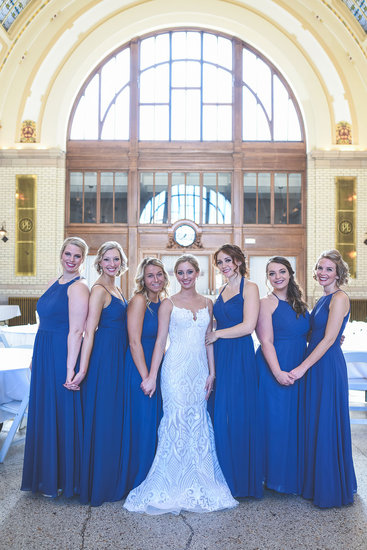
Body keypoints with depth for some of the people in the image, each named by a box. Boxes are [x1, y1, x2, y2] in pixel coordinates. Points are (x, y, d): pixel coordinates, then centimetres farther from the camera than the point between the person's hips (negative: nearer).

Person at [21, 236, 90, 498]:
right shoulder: (53, 283, 12)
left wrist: (70, 369, -22)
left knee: (61, 416, 3)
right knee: (44, 414, 16)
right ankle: (46, 475, 33)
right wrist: (36, 357, 16)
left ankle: (61, 479, 20)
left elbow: (76, 331, -19)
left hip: (63, 357, -8)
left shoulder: (78, 287, -14)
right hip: (44, 358, 9)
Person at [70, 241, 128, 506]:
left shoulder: (116, 289, 14)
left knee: (115, 417, 16)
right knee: (102, 418, 0)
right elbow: (89, 331, -20)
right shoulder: (99, 290, -13)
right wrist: (83, 369, -24)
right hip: (103, 358, -9)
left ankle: (111, 479, 30)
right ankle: (98, 486, 14)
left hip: (118, 358, 9)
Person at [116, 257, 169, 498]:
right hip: (139, 368, -8)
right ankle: (135, 481, 18)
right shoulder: (139, 300, -13)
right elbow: (134, 342, -17)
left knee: (155, 423, 14)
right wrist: (145, 376, -18)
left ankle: (151, 480, 30)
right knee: (141, 423, 0)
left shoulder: (162, 303, 9)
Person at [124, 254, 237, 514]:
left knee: (199, 423, 6)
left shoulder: (207, 303, 11)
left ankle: (198, 486, 21)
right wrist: (152, 376, -8)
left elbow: (209, 340, 12)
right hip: (176, 369, -3)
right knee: (177, 422, -6)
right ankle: (172, 487, 8)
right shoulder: (169, 303, 1)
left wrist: (211, 373, 6)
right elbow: (160, 340, -2)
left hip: (199, 369, 4)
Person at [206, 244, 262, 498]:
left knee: (236, 414, -3)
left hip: (240, 356, -7)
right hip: (220, 356, 7)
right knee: (219, 413, 8)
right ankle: (224, 475, 22)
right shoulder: (223, 290, 16)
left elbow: (248, 326, -16)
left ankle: (241, 479, 13)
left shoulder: (249, 288, -6)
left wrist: (216, 334, -9)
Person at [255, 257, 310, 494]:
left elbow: (306, 335, 17)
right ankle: (275, 475, 16)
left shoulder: (299, 303, 12)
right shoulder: (267, 303, -7)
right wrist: (277, 372, -22)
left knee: (296, 420, 11)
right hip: (274, 369, -6)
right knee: (276, 419, -1)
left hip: (298, 370, 6)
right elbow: (266, 342, -14)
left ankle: (295, 476, 26)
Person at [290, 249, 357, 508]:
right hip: (315, 366, 9)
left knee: (327, 425, 1)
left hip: (329, 367, -9)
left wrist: (303, 367, -19)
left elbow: (329, 339, -19)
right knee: (314, 424, 15)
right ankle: (315, 482, 30)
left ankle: (331, 489, 17)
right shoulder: (324, 299, 14)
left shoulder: (339, 298, -13)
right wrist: (305, 367, 10)